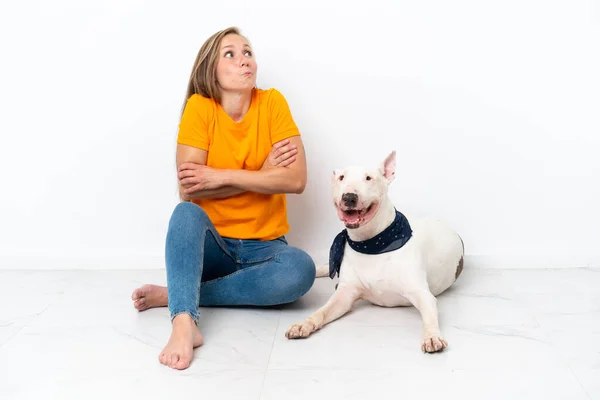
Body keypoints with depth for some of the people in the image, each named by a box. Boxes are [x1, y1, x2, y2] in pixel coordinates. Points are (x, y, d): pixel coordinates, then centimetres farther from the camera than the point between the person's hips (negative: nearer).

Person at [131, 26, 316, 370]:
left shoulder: (272, 103, -6)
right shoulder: (199, 107, -8)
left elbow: (296, 180, -16)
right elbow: (188, 190, -16)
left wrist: (221, 176, -19)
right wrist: (261, 175, -16)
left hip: (262, 246, 1)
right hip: (209, 243, -1)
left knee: (301, 269, -30)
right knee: (186, 212, -32)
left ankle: (176, 295, -23)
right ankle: (184, 322, -48)